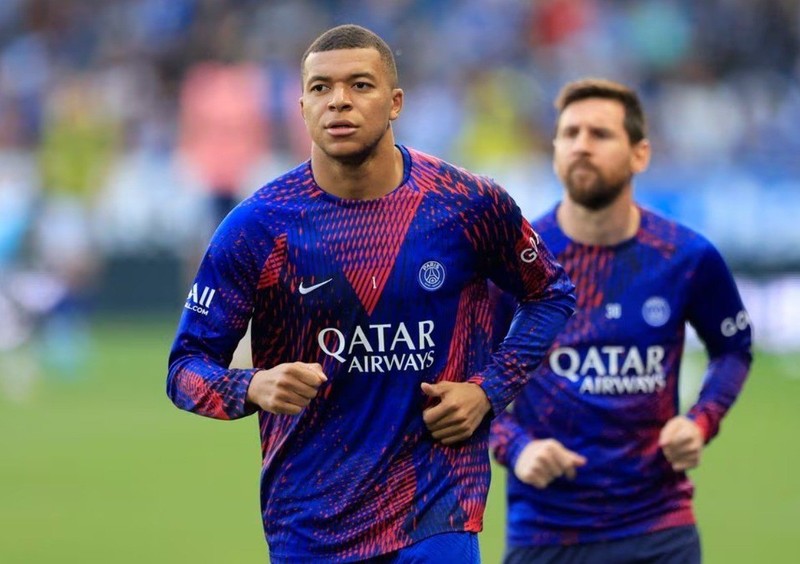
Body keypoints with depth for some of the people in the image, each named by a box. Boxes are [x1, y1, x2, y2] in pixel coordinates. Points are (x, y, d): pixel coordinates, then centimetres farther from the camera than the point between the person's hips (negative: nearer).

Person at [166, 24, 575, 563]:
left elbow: (552, 295, 13)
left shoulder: (470, 205, -4)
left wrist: (489, 389, -1)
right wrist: (252, 388, -23)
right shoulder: (256, 225, -6)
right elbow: (187, 365, -2)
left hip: (435, 515, -1)